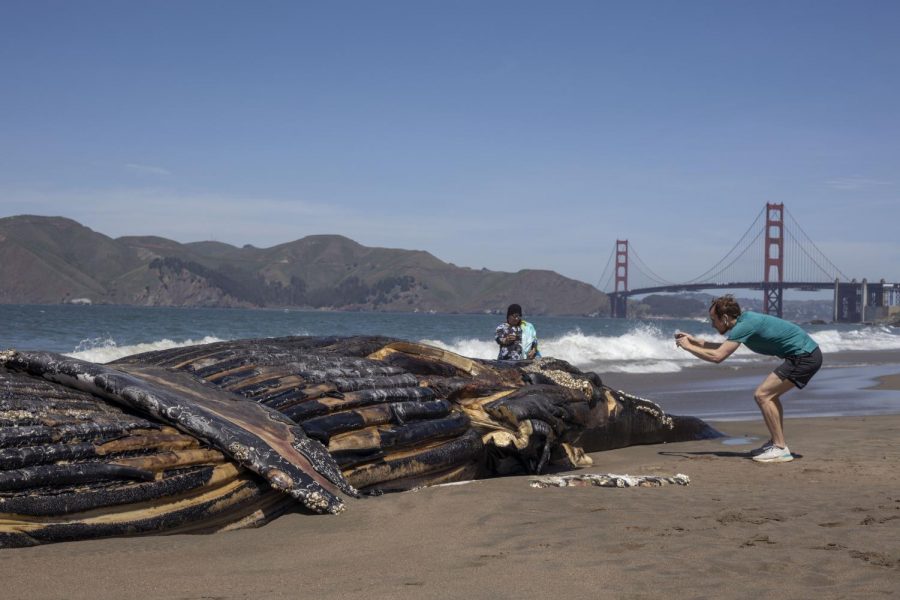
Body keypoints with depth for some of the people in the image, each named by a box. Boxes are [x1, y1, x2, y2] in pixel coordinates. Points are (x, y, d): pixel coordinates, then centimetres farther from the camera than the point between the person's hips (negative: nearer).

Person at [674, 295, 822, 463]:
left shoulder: (744, 326, -16)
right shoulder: (745, 319, 13)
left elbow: (717, 356, -22)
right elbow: (724, 347, 30)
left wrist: (688, 347, -9)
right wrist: (694, 340, 24)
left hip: (804, 357, -10)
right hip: (808, 354, 10)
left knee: (762, 395, -11)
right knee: (770, 395, 20)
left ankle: (780, 449, -8)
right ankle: (776, 443, 24)